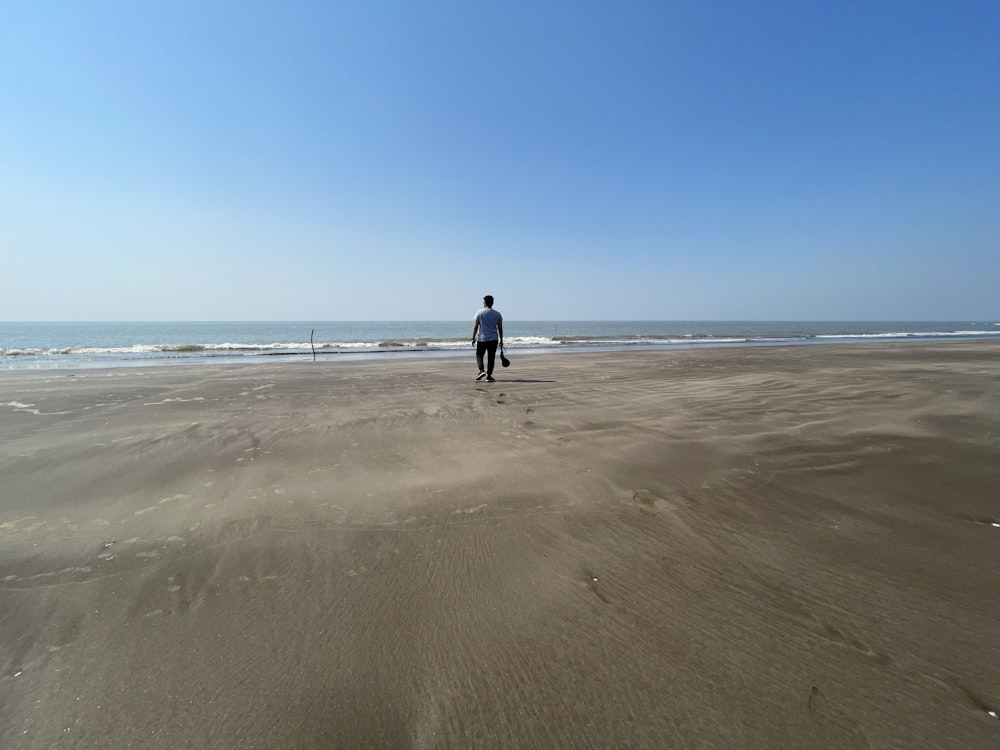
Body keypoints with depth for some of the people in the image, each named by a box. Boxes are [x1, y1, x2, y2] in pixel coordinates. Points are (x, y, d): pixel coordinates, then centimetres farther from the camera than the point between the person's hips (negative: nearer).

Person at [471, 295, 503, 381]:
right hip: (493, 339, 2)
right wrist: (501, 340, 12)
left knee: (479, 355, 14)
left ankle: (482, 370, -4)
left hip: (481, 339, -1)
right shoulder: (497, 314, 2)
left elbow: (475, 327, -4)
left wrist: (473, 338, 4)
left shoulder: (480, 313, -4)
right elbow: (500, 328, 4)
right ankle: (489, 376, 5)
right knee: (491, 357, 5)